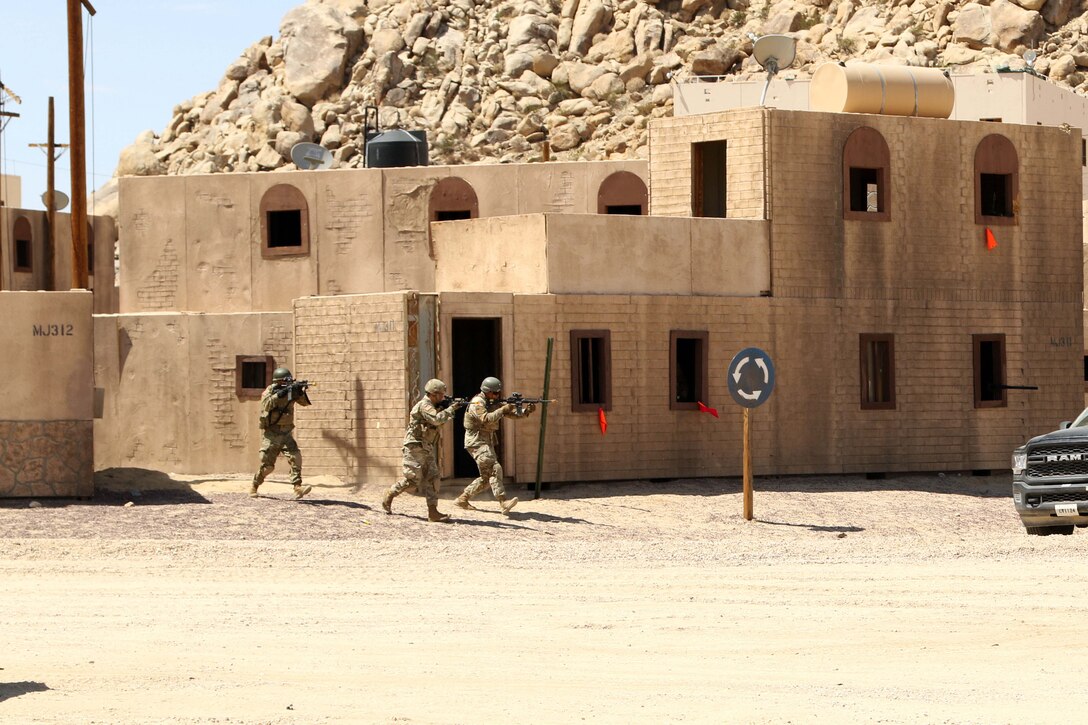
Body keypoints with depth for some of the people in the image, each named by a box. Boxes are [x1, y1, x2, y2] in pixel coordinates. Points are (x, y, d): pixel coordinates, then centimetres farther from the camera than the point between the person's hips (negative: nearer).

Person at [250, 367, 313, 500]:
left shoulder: (291, 391, 4)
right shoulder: (269, 391, -8)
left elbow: (305, 402, -5)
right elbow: (267, 404, -28)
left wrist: (301, 392, -25)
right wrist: (280, 394, -37)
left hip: (286, 433, 3)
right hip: (271, 434, -3)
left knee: (295, 457, -19)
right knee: (267, 465, 1)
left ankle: (297, 487, -25)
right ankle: (254, 486, 25)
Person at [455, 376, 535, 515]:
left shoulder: (494, 403, 13)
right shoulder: (477, 403, -12)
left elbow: (513, 413, 8)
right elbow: (486, 419, -28)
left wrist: (526, 411, -10)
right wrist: (502, 410, -26)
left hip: (488, 443, 9)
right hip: (477, 442, -9)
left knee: (486, 477, 10)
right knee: (494, 469, -22)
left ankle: (462, 499, 19)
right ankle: (503, 502, -32)